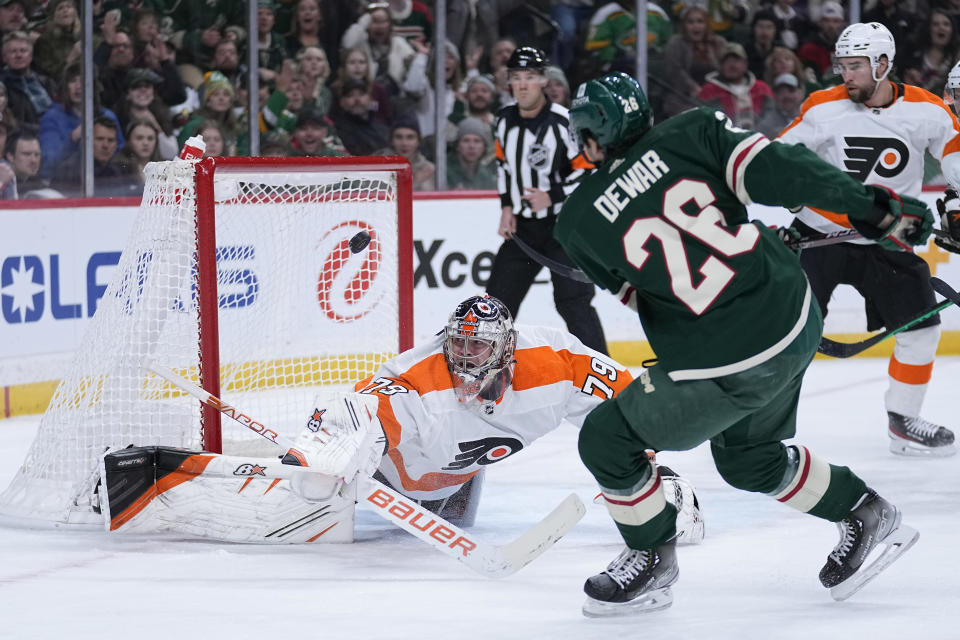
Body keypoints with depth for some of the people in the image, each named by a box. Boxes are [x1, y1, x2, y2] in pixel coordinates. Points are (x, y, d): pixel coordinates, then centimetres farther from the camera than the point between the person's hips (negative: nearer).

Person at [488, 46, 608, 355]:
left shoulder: (563, 123, -20)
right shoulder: (505, 120, 2)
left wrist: (552, 197, -23)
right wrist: (507, 208, 9)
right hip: (523, 226, 7)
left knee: (573, 301, -16)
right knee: (499, 297, 10)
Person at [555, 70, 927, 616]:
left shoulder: (579, 221, -4)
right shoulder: (693, 132, -2)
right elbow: (775, 170, -12)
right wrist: (876, 208, -9)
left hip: (721, 366, -6)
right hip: (798, 324, 6)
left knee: (607, 441, 14)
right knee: (747, 456, 30)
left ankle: (653, 561, 26)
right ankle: (866, 515, 35)